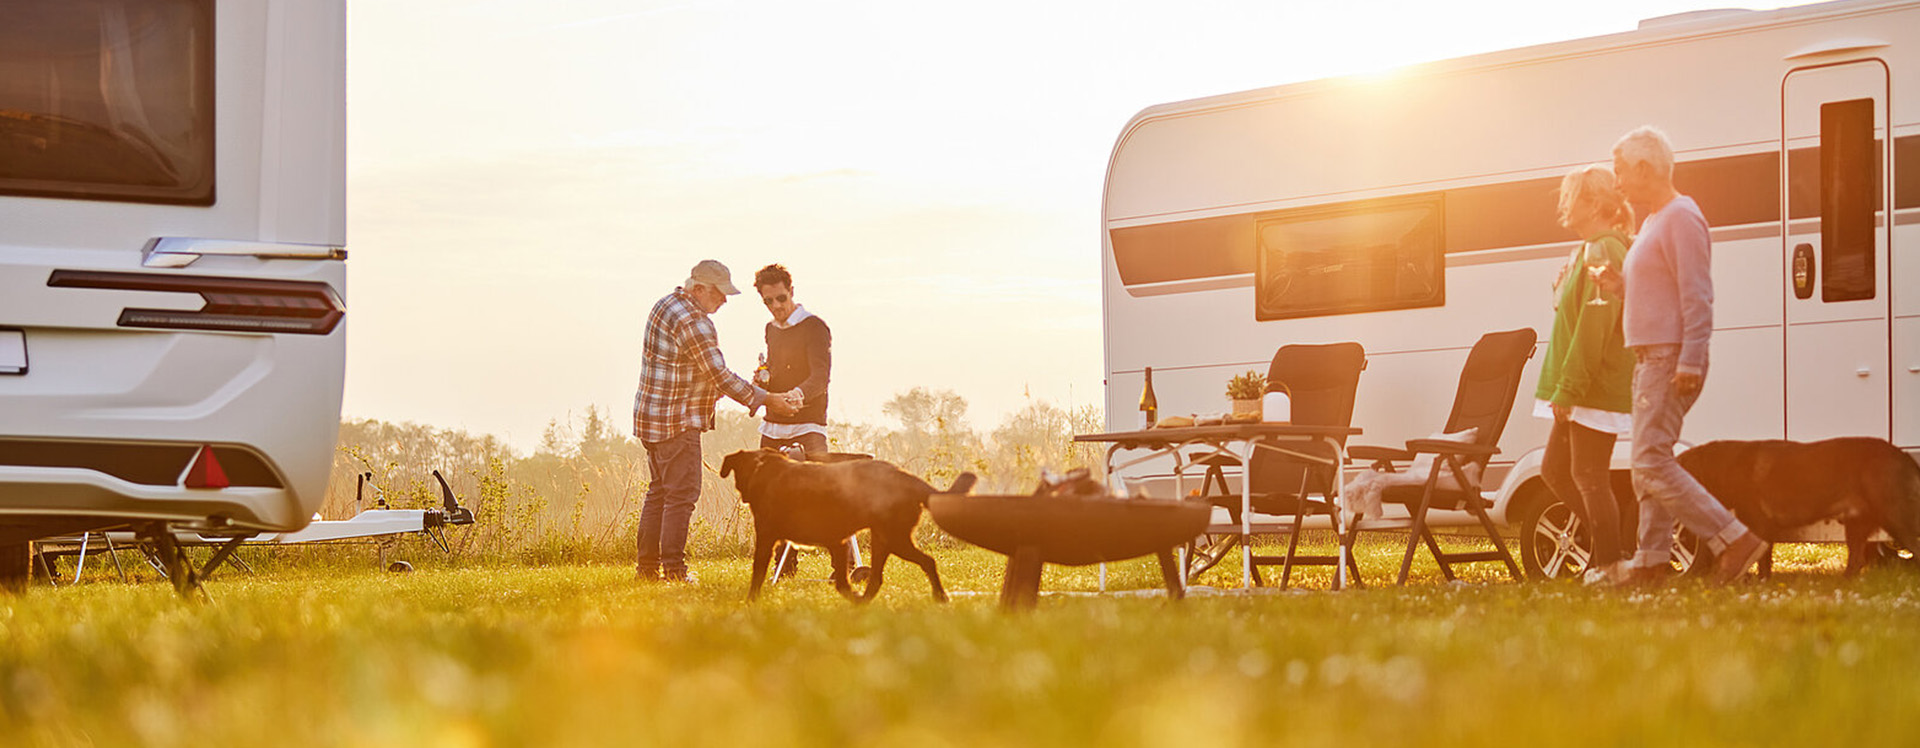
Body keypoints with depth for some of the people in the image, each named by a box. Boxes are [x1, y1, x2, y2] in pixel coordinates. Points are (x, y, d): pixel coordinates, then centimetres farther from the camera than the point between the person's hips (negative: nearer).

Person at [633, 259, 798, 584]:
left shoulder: (666, 303, 12)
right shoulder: (692, 322, -19)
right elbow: (721, 376, -18)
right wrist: (766, 400, -12)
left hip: (651, 417, 10)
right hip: (676, 422, -10)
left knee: (659, 490, 15)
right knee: (682, 494, -5)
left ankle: (647, 566, 18)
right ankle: (673, 569, -5)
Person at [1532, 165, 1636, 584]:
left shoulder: (1602, 254, -16)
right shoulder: (1590, 251, 17)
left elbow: (1593, 329, -22)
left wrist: (1568, 389, -21)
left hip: (1597, 389, -10)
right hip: (1584, 391, 10)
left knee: (1588, 473, -5)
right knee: (1555, 470, 14)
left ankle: (1609, 562, 3)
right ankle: (1606, 547, 21)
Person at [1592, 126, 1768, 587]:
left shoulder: (1681, 219, -12)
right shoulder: (1653, 221, 19)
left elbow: (1697, 297, -19)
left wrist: (1690, 362, -24)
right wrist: (1618, 284, 10)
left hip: (1671, 359, -11)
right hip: (1652, 359, 11)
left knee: (1652, 464, -15)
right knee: (1649, 465, 11)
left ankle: (1734, 540, -15)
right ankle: (1652, 559, 14)